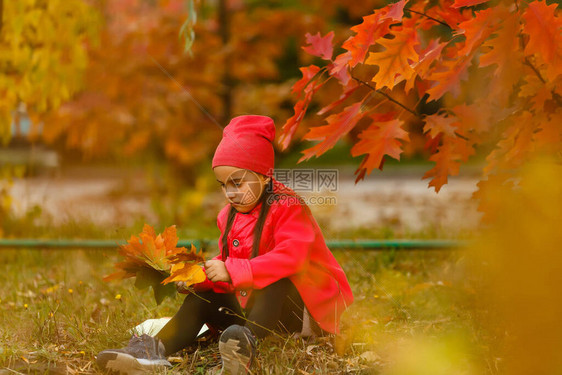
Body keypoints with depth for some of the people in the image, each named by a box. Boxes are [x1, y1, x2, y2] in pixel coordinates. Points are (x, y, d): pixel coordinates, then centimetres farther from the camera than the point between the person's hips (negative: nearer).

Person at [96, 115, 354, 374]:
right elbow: (227, 264, 16)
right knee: (201, 299, -7)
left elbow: (289, 258, -31)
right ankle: (157, 349, -29)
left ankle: (247, 343, -61)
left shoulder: (287, 208, -15)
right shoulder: (229, 216, 11)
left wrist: (231, 271, -33)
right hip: (251, 304, 8)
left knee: (276, 279, -36)